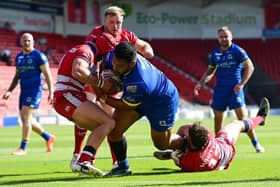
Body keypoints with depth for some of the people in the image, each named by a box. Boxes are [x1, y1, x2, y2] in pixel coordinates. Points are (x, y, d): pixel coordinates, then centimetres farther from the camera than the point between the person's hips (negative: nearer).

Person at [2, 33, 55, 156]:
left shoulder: (38, 56, -6)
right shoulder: (19, 57, 13)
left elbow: (47, 75, -7)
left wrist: (51, 92, -13)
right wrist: (9, 91, 13)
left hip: (35, 90, -8)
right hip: (23, 90, 8)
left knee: (26, 117, -13)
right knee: (25, 119, 9)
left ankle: (23, 148, -7)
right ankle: (48, 137, 27)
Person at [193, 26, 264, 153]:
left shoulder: (237, 51, -5)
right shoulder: (215, 54, 11)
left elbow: (250, 67, -8)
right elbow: (210, 71, 20)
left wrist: (241, 84, -16)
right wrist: (201, 83, 4)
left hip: (234, 89, -5)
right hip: (220, 89, 5)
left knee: (242, 117, -9)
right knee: (218, 118, 6)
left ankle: (255, 143, 1)